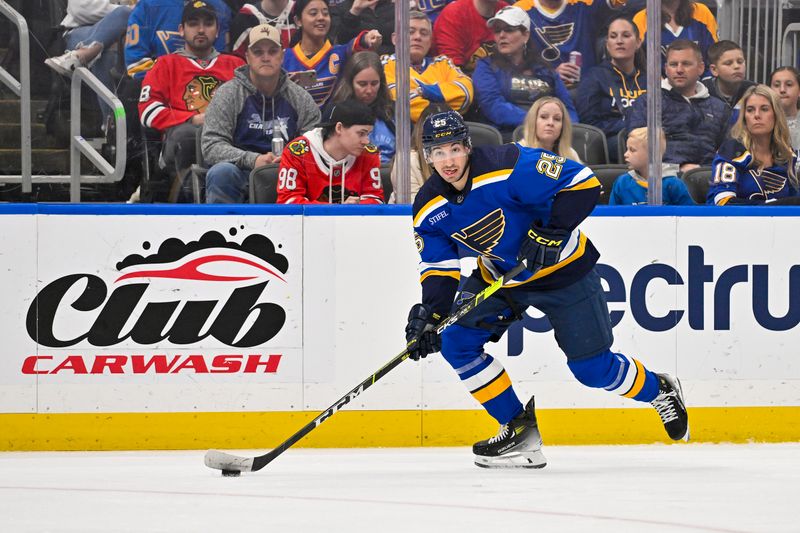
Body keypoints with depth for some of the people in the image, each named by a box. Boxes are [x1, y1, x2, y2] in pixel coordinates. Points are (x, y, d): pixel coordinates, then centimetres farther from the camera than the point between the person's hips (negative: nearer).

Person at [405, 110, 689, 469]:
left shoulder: (510, 167, -29)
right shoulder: (429, 208, -10)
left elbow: (583, 184, -28)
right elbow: (438, 267, -5)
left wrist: (551, 231, -34)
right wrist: (429, 313, -21)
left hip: (562, 270, -6)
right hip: (499, 277, 6)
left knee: (593, 368, -3)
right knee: (455, 341, -12)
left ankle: (660, 391, 30)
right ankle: (519, 430, -1)